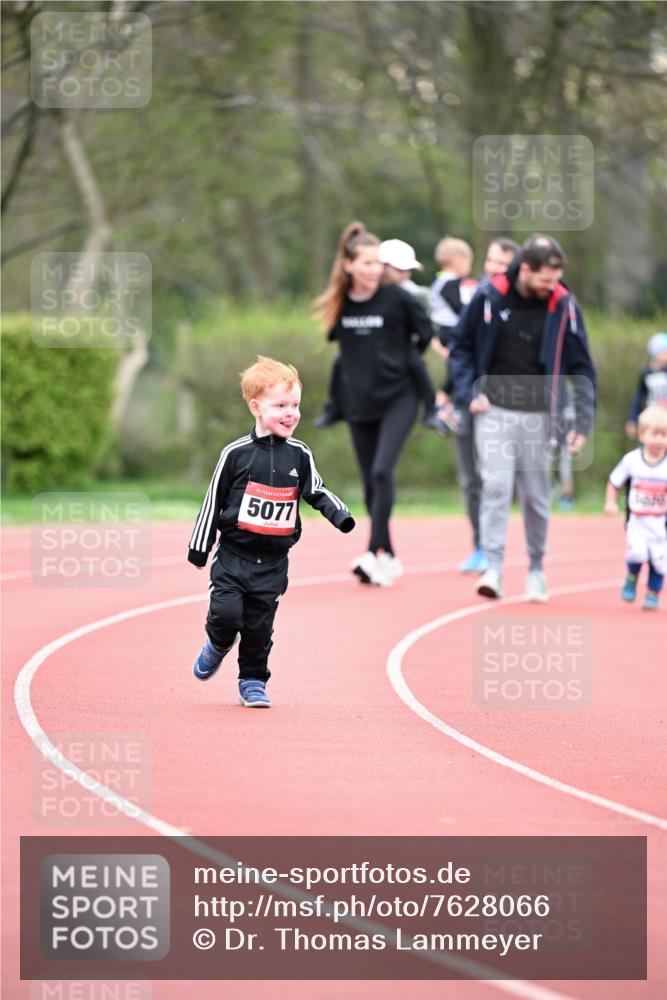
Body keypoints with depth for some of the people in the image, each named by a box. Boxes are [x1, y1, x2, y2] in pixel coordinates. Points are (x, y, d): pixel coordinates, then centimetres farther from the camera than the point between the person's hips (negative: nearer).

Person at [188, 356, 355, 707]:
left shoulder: (299, 455, 2)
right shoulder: (236, 453, -6)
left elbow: (316, 492, 9)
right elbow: (213, 500, 0)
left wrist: (340, 516, -11)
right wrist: (199, 547, 2)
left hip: (273, 561, 2)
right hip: (234, 555, -2)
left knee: (259, 626, 4)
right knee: (226, 613, -12)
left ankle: (252, 682, 20)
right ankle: (217, 646, 21)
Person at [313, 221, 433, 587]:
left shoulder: (397, 299, -10)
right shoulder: (339, 305, 0)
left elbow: (427, 336, 0)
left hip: (398, 398, -4)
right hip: (359, 403, 4)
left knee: (382, 471, -21)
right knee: (371, 484, 8)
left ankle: (375, 553, -24)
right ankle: (389, 559, 19)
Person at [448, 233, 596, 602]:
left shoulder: (564, 306, -6)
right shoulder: (490, 297, -7)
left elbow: (582, 369, 0)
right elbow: (460, 345, 6)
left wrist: (583, 422, -4)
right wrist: (469, 392, -5)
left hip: (539, 416, 1)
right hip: (495, 411, -1)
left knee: (536, 496, 7)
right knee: (495, 486, -13)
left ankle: (536, 568, 23)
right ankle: (493, 568, -14)